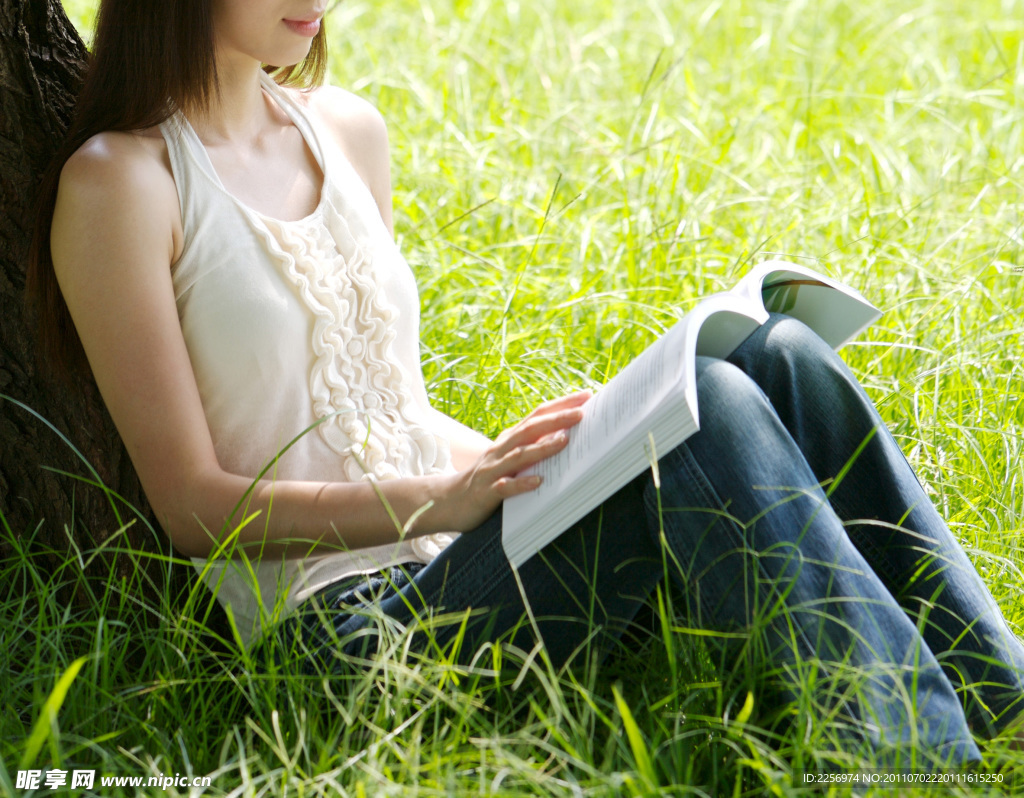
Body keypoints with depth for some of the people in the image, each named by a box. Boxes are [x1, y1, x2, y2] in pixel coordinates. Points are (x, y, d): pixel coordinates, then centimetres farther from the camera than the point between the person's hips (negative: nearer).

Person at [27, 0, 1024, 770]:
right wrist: (445, 498, -21)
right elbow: (193, 505, -10)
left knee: (782, 358, -16)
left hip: (464, 565, 7)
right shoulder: (120, 180, -6)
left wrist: (506, 461, 3)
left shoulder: (350, 133, 16)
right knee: (708, 413, -27)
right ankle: (932, 761, -30)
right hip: (341, 615, -7)